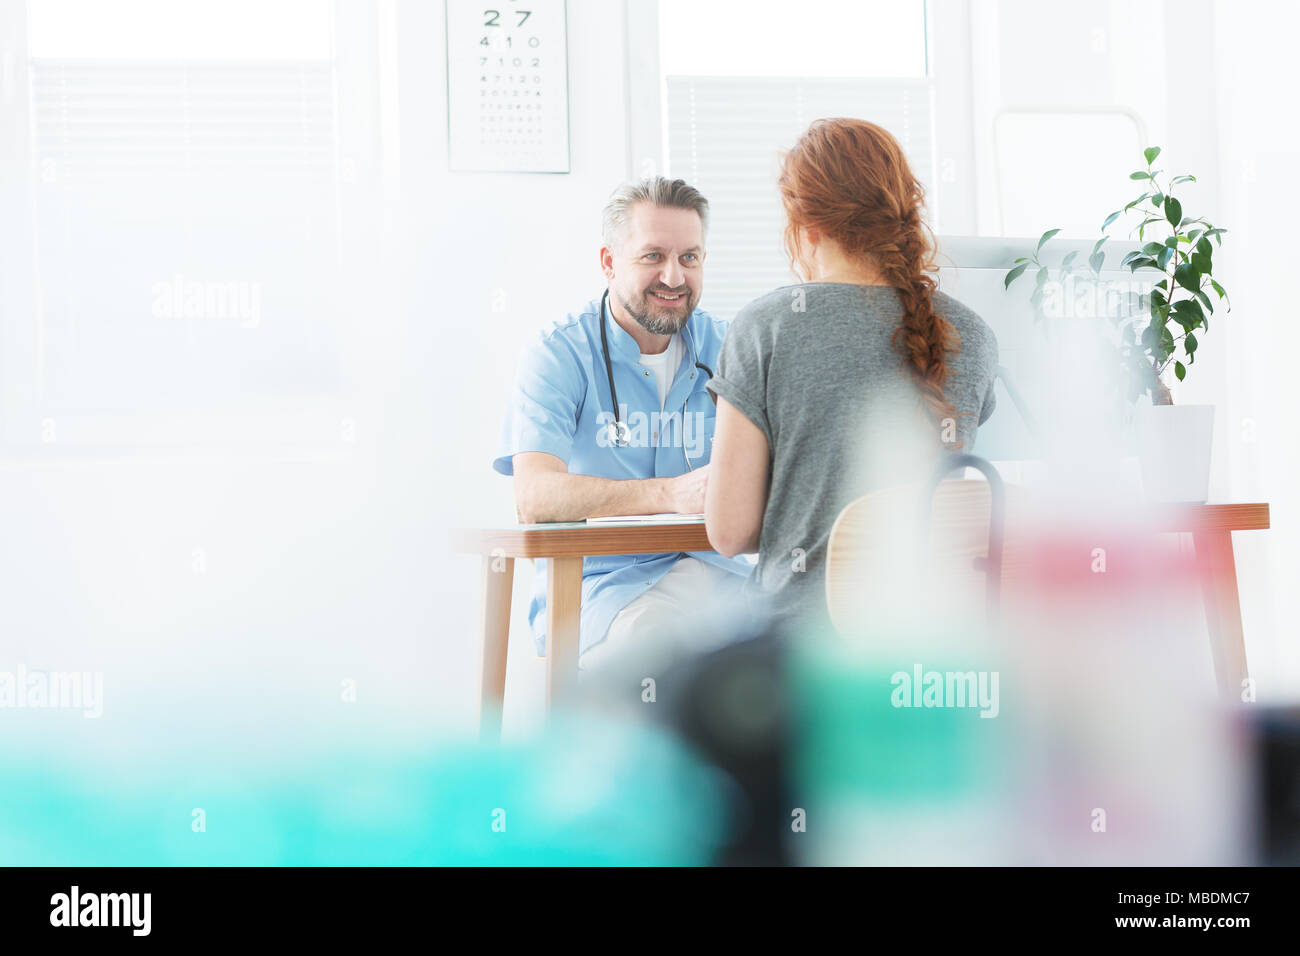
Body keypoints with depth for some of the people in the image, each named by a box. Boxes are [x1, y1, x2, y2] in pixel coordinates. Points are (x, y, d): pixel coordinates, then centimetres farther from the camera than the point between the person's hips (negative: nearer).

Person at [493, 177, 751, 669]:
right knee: (652, 632, -36)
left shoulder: (720, 347, 11)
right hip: (597, 585, -4)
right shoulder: (560, 355, -4)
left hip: (713, 571, 4)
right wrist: (672, 494, -33)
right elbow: (534, 496, -19)